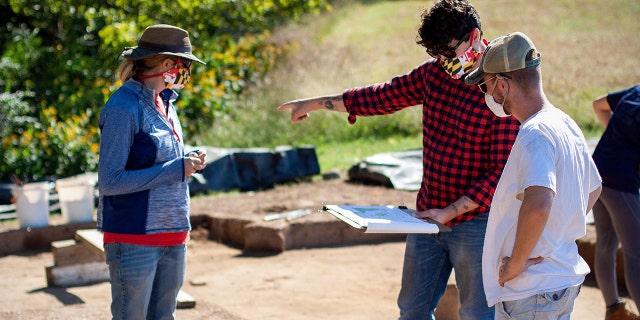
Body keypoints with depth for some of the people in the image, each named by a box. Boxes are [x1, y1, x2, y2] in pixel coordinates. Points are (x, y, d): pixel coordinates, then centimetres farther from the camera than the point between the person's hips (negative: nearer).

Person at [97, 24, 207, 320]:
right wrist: (176, 169, -18)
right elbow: (109, 181, -18)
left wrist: (188, 164, 1)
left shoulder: (164, 103, 12)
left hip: (171, 236, 8)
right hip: (134, 237, -8)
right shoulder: (124, 107, -14)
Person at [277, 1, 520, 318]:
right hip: (427, 216, 7)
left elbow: (503, 172, -19)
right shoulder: (433, 72, 3)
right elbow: (384, 96, 17)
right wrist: (317, 102, 20)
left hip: (474, 223, -6)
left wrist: (451, 212, -22)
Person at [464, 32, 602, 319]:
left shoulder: (535, 134, -20)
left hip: (531, 291, -10)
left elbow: (537, 206, -36)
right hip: (564, 281, 10)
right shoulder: (567, 125, 10)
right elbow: (593, 189, 25)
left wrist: (514, 265, -24)